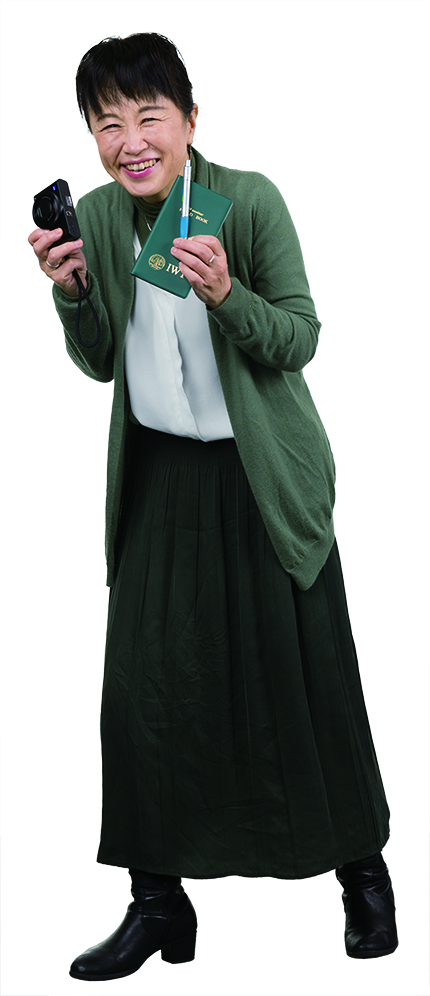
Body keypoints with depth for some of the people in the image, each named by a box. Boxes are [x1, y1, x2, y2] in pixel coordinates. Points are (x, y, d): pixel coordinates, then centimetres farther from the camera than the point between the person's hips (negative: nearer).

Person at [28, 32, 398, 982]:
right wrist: (71, 294, -11)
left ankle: (363, 870, 25)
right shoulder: (96, 215, -1)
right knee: (145, 679, 4)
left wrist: (228, 296, -30)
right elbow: (102, 364, 7)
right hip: (160, 470, 4)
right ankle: (158, 900, 18)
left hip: (264, 473, -4)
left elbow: (300, 340, -12)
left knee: (306, 672, 4)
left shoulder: (250, 199, -14)